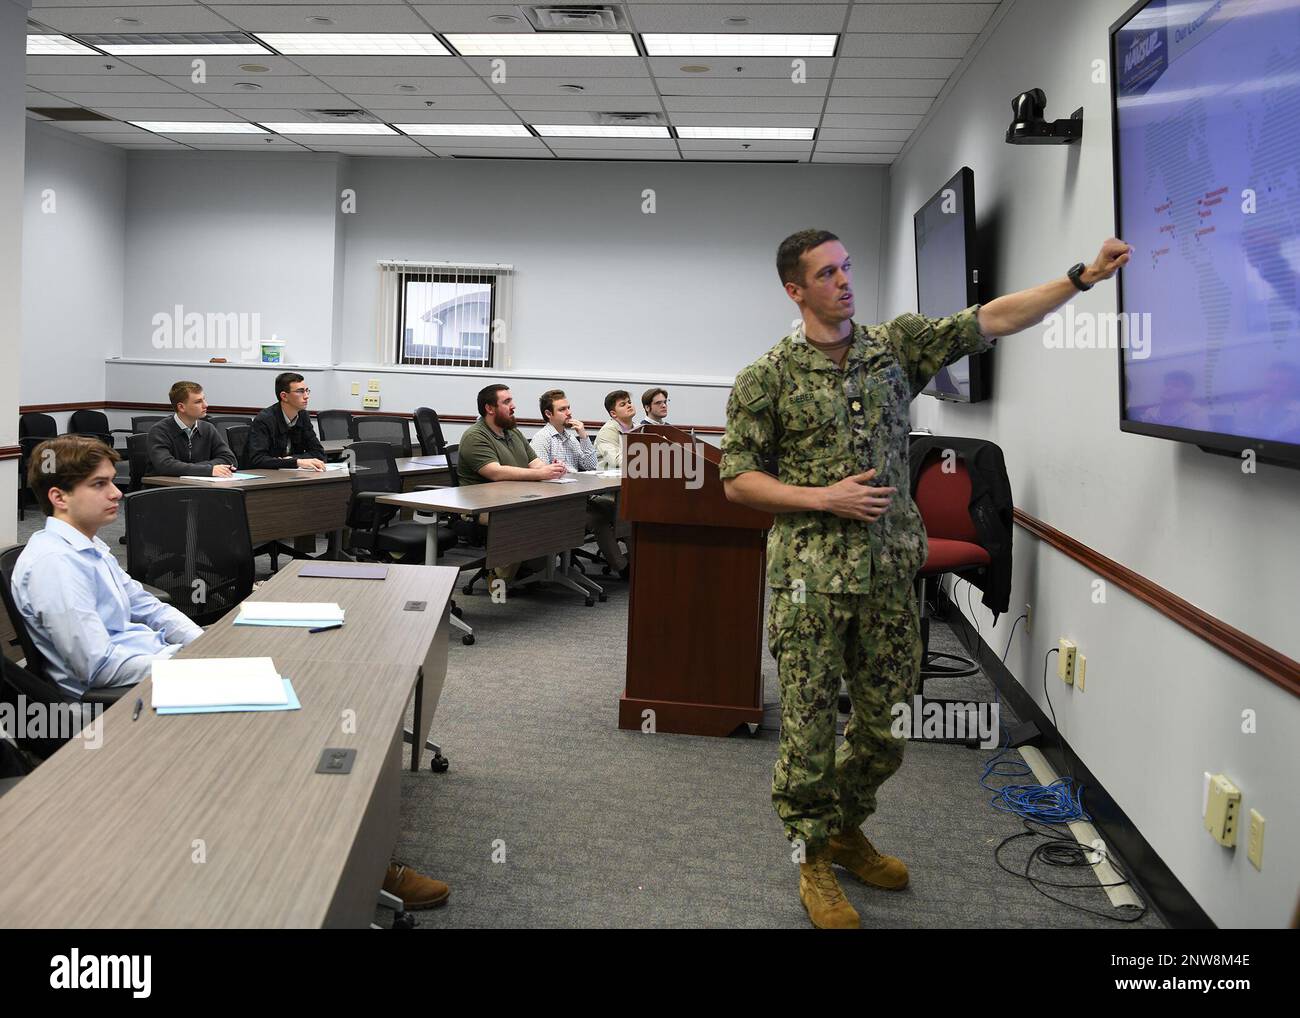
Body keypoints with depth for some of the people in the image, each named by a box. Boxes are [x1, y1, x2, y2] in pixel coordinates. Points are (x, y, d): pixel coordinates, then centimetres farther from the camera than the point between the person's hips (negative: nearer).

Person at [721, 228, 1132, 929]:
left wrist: (1086, 275, -3)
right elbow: (738, 480, -4)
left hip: (888, 570, 4)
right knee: (809, 727, 2)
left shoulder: (896, 345, 6)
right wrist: (825, 499, -13)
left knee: (886, 721, 13)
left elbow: (992, 319, 3)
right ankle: (814, 866, 21)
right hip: (810, 576, -4)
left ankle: (846, 833, 35)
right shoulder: (765, 379, -4)